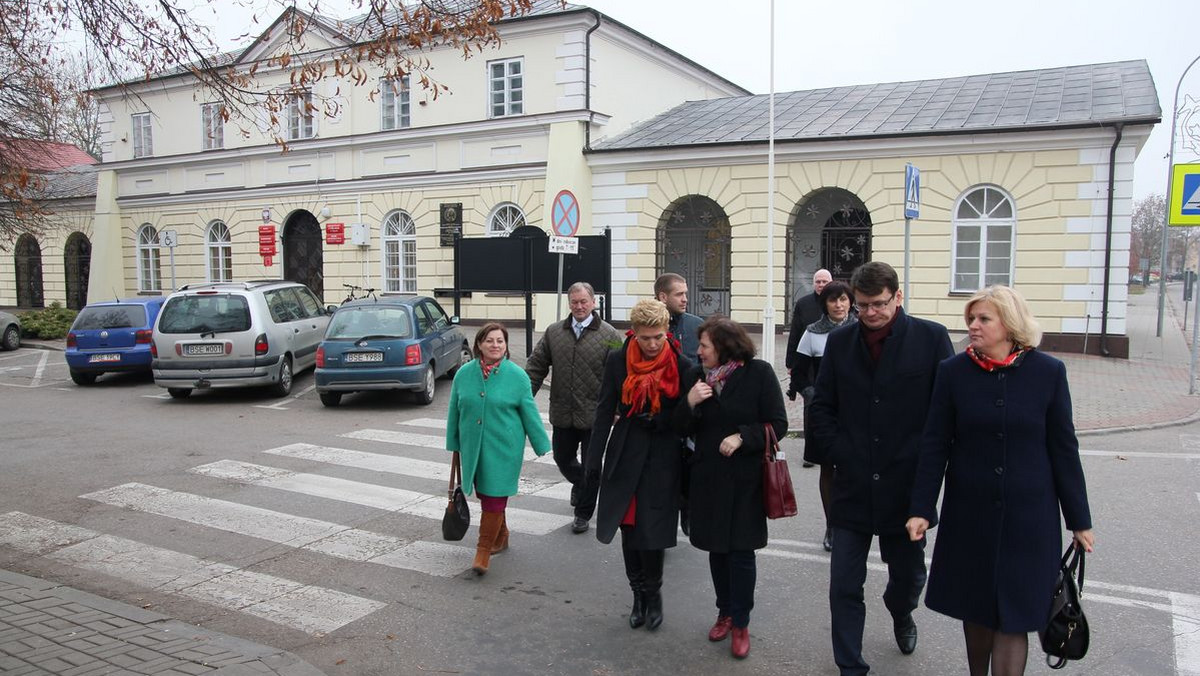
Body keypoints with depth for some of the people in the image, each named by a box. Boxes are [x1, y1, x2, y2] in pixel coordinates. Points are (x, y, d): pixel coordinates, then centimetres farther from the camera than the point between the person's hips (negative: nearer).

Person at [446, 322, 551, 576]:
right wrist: (454, 444, 15)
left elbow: (530, 413, -2)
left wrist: (542, 446, 0)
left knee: (494, 498, -6)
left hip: (504, 449, -4)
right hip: (473, 447, 4)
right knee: (484, 495, 14)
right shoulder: (464, 374, 1)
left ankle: (484, 550, 3)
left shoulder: (517, 376, -6)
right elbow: (455, 411, 11)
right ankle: (501, 536, 36)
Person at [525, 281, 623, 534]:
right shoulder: (553, 332, 6)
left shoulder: (609, 335, -5)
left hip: (595, 415, -3)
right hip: (563, 413, 4)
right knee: (562, 459, 17)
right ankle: (579, 484, 50)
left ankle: (583, 514, 26)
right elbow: (536, 366, 8)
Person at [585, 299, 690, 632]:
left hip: (663, 457, -2)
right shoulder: (618, 361, -3)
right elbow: (605, 411, 1)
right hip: (625, 454, 2)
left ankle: (652, 594, 23)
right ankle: (639, 595, 26)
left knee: (651, 531, -1)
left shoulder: (680, 365, -7)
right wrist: (594, 460, -1)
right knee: (629, 529, 9)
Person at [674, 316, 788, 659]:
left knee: (741, 551, 2)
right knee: (716, 548, 14)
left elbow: (778, 424, -8)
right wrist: (690, 404, -16)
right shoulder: (695, 375, 0)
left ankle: (740, 624, 18)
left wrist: (742, 437, -21)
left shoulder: (759, 373, -10)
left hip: (745, 478, -3)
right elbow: (683, 429, 3)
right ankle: (725, 612, 32)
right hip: (708, 477, 4)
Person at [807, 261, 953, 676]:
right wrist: (839, 453, -2)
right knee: (844, 586, 2)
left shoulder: (931, 338, -5)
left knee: (908, 574, 17)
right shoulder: (839, 341, 3)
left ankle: (900, 616, 51)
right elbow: (822, 407, 8)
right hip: (852, 483, 1)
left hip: (906, 485, -1)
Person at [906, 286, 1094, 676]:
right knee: (975, 607, 14)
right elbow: (934, 445, -2)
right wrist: (922, 509, -6)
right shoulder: (953, 371, -4)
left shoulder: (1048, 372, -5)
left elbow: (1064, 449, 0)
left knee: (1013, 616, 2)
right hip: (969, 512, 1)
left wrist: (1079, 520, 3)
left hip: (1029, 514, -1)